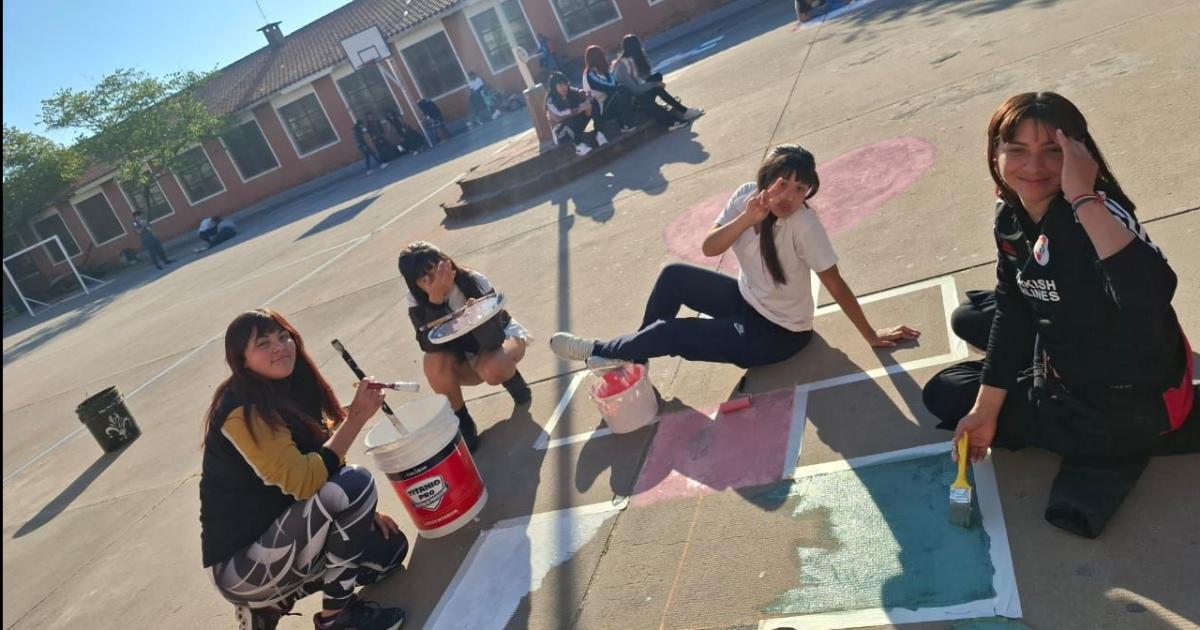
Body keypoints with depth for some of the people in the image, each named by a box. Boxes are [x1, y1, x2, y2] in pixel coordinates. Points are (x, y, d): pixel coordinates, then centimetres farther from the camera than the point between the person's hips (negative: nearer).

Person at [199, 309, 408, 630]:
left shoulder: (293, 391, 4)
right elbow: (302, 482, -30)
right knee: (352, 484, -25)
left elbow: (321, 464, 12)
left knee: (390, 548, 8)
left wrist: (364, 512, 1)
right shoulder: (243, 413, -22)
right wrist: (356, 417, -27)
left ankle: (274, 599, 14)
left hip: (276, 535, 9)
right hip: (239, 565, -9)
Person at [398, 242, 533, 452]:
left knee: (492, 370, -36)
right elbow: (430, 345, -33)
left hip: (503, 336, -2)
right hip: (465, 356, 2)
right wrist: (435, 300, -43)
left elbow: (493, 340, -33)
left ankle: (513, 378, 2)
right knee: (435, 363, -30)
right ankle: (462, 423, -10)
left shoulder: (474, 281, -29)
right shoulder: (417, 300, -20)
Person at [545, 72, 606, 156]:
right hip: (562, 130, -6)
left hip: (576, 126, 6)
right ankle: (579, 145, -31)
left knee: (593, 103, -11)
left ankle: (599, 133, -23)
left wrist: (588, 104, -29)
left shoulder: (571, 92, -5)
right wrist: (579, 109, -38)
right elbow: (558, 116, -35)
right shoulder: (551, 100, -20)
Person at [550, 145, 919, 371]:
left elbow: (836, 285, -23)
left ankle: (598, 352, 16)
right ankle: (634, 354, 16)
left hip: (778, 334, -6)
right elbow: (709, 248, -16)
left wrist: (871, 336, -17)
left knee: (666, 333, -11)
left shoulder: (804, 224, -29)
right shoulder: (747, 196, -11)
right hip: (747, 301, 7)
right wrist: (746, 219, -31)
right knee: (674, 276, -3)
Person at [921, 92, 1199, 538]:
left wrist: (1084, 197, -46)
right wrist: (985, 410, -4)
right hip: (1071, 364, 9)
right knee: (969, 318, 23)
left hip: (1137, 399, -9)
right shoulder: (1010, 220, -6)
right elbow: (1012, 312, -2)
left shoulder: (1098, 213, -30)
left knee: (945, 397, -3)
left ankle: (1117, 446, 0)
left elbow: (1151, 296, -50)